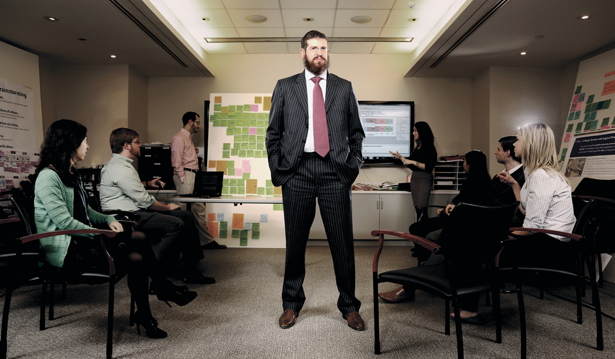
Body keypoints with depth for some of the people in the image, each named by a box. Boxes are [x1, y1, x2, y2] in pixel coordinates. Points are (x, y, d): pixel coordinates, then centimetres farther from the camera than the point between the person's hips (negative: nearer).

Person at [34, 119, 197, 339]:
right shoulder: (48, 177, -14)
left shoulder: (71, 174, 16)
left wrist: (108, 220, 2)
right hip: (65, 249, -9)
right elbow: (64, 221, -21)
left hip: (82, 239, 9)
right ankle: (167, 292, -4)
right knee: (136, 259, -23)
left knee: (140, 244, -11)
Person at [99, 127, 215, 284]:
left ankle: (189, 267, 7)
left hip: (134, 211, 11)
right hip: (124, 217, -11)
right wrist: (168, 207, -6)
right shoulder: (120, 169, -19)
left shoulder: (120, 164, 17)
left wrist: (147, 183, 26)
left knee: (185, 216, 3)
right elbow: (144, 200, -19)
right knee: (176, 224, -27)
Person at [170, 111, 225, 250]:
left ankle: (206, 241, 15)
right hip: (186, 176, -10)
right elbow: (177, 162, -15)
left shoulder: (189, 138, 23)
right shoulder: (179, 138, -8)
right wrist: (183, 180, -17)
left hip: (193, 176, 10)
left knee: (199, 209, 10)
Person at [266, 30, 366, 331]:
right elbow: (273, 133, 10)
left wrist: (353, 166, 3)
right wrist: (277, 170, 2)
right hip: (297, 171, 0)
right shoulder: (285, 87, 11)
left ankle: (349, 306, 20)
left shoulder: (344, 88, 13)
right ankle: (291, 304, 24)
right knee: (295, 242, 8)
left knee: (343, 243, 4)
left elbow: (356, 132, 14)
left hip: (335, 172, 1)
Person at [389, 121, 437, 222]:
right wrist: (401, 158, 16)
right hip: (414, 179, 8)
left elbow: (429, 167, -17)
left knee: (421, 211, -11)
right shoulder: (417, 148, 15)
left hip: (424, 180, -8)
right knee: (418, 211, 6)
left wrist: (413, 162, -16)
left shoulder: (429, 148, -8)